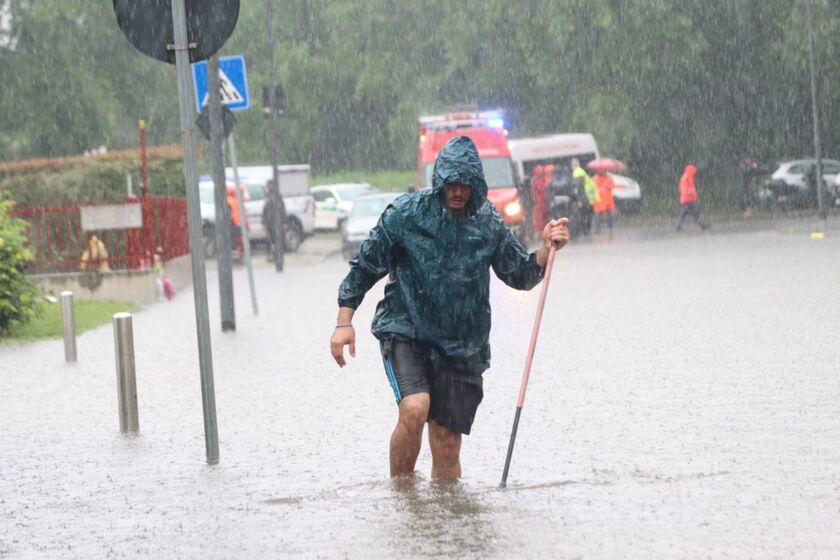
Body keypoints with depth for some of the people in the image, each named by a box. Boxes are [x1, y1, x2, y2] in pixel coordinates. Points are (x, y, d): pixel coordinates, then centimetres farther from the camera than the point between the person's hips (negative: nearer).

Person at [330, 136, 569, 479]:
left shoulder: (488, 222, 2)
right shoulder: (407, 213, -6)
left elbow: (520, 276, 11)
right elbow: (365, 265, 1)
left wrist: (546, 249, -7)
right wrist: (344, 322, -2)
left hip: (461, 346, 3)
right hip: (405, 332, -3)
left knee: (447, 445, 4)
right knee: (414, 409, -26)